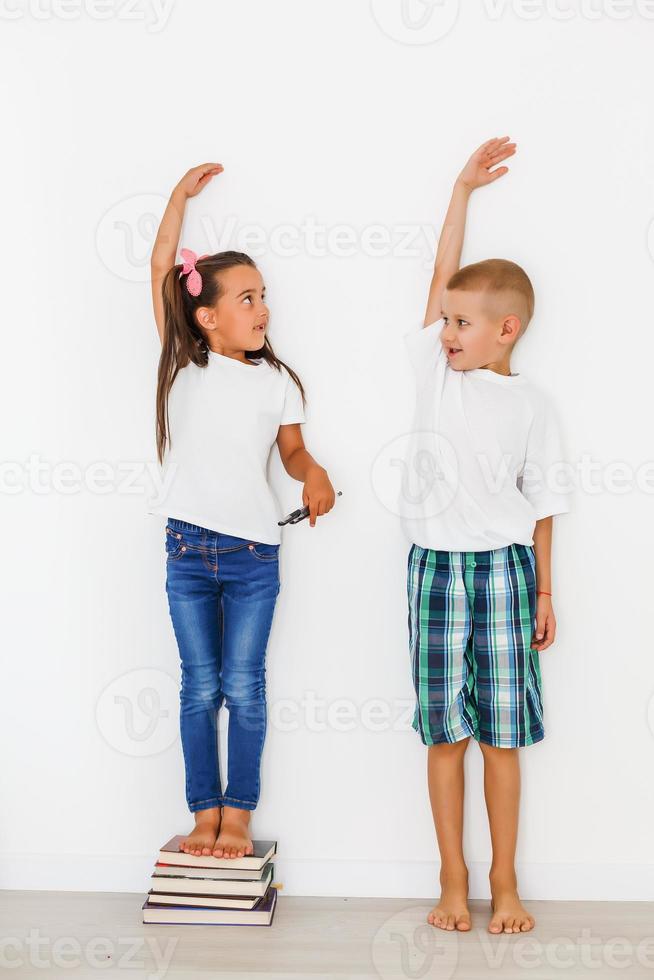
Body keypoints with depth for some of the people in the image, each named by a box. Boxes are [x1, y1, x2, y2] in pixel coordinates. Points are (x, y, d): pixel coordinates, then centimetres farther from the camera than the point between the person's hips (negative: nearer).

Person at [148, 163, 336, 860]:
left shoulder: (276, 380, 3)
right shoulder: (183, 365, 0)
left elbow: (293, 450, 13)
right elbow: (160, 268, 1)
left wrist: (315, 474, -9)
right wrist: (181, 194, 6)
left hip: (253, 555, 0)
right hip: (188, 550, 0)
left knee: (244, 690, 5)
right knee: (200, 690, 8)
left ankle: (238, 816, 18)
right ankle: (204, 813, 21)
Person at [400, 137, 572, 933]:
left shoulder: (531, 408, 1)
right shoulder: (435, 373, 6)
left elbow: (542, 504, 5)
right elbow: (442, 277, 6)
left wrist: (543, 591, 7)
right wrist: (463, 190, 11)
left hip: (504, 567, -1)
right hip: (436, 565, 2)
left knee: (502, 733, 5)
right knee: (444, 732, 6)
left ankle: (504, 881, 20)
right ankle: (452, 880, 19)